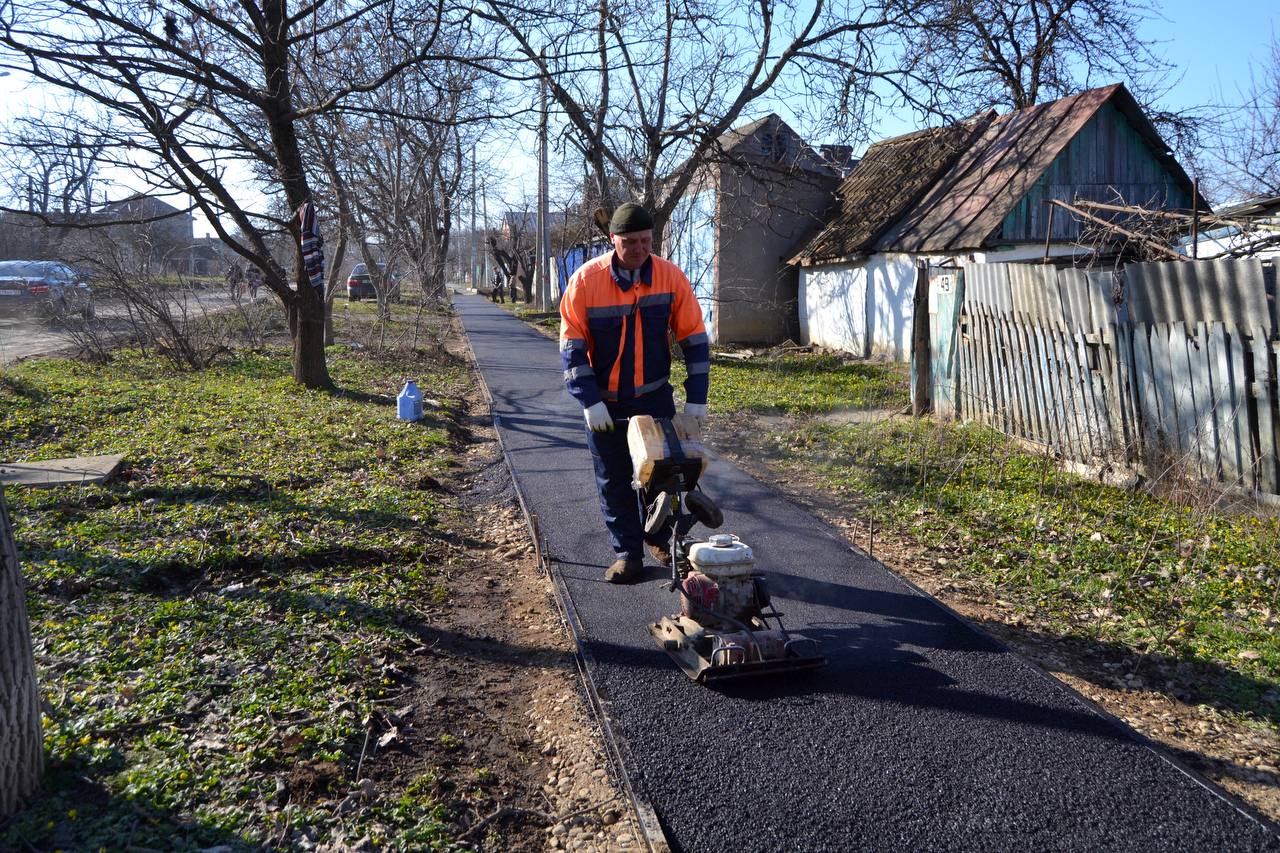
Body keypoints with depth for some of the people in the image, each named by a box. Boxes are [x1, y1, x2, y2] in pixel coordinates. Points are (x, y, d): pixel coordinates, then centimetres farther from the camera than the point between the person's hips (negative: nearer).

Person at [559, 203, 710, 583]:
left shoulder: (671, 277, -9)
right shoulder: (586, 280, -14)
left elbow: (694, 337, -4)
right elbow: (572, 345, -11)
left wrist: (696, 397, -6)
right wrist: (589, 401, -16)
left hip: (655, 395, 1)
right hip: (604, 402, -1)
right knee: (614, 481, 6)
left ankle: (659, 539, 31)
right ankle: (627, 553, 20)